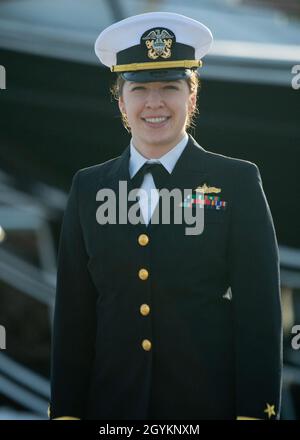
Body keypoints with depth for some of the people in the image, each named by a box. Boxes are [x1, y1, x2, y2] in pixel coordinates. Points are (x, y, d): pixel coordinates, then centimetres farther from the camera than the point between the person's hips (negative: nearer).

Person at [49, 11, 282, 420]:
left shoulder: (237, 182, -1)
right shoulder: (88, 188, 7)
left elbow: (259, 310, -5)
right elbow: (73, 311, 7)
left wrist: (255, 411, -12)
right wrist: (66, 410, 2)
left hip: (210, 402, -2)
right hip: (112, 404, 3)